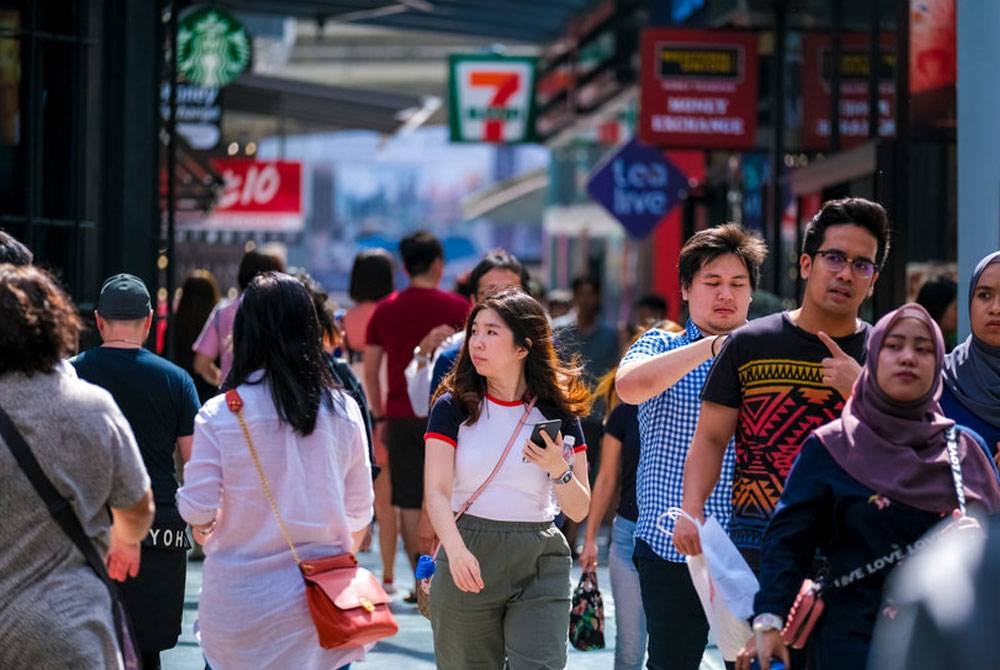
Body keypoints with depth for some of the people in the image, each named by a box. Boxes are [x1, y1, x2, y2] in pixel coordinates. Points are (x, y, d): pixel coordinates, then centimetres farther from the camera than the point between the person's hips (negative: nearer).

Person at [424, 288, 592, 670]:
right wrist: (456, 551, -29)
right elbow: (437, 491, -12)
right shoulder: (453, 407, 0)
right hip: (467, 565, 0)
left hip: (540, 565, 0)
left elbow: (579, 511, 5)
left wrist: (558, 470, -16)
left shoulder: (558, 413, 3)